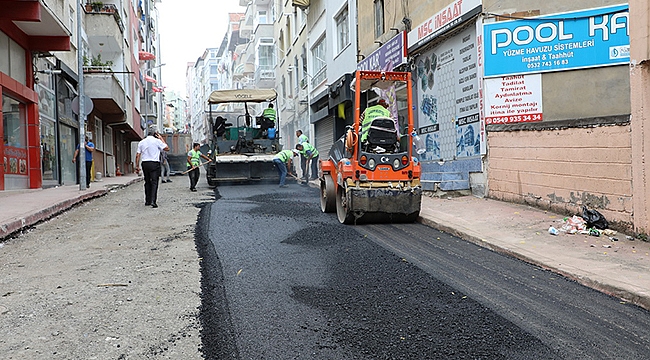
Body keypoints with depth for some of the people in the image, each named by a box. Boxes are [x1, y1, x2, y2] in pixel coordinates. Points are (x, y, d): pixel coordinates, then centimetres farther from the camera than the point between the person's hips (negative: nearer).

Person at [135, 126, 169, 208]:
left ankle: (147, 201, 17)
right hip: (154, 164, -4)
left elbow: (137, 155, 7)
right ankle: (153, 201, -14)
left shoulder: (141, 142, 8)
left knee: (147, 182, 13)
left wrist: (137, 166, 12)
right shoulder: (157, 141, -5)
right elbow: (167, 148, 4)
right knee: (154, 182, -5)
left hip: (145, 164, 5)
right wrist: (161, 138, 10)